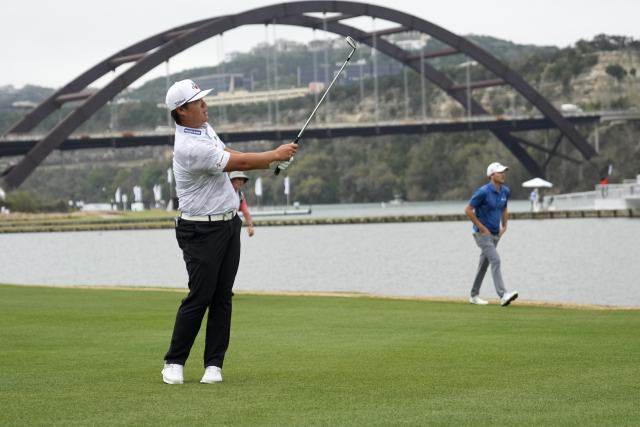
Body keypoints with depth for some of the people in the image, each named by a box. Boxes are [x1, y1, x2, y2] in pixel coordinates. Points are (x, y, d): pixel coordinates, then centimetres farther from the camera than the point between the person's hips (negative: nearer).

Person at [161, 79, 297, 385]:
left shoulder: (204, 128, 9)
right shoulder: (190, 148, -23)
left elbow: (230, 157, 18)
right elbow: (239, 163, -20)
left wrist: (271, 162, 4)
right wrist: (275, 154, -8)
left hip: (229, 224, 9)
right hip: (202, 231, -9)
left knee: (223, 296, 4)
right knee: (200, 296, -8)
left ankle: (214, 364, 7)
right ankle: (174, 362, 4)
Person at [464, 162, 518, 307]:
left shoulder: (505, 192, 5)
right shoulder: (483, 192, -18)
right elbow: (468, 210, -14)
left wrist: (504, 226, 11)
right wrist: (481, 227, -14)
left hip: (496, 234, 8)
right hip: (483, 234, -8)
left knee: (484, 264, 14)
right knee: (495, 260, -19)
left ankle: (474, 295, 24)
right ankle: (503, 295, -27)